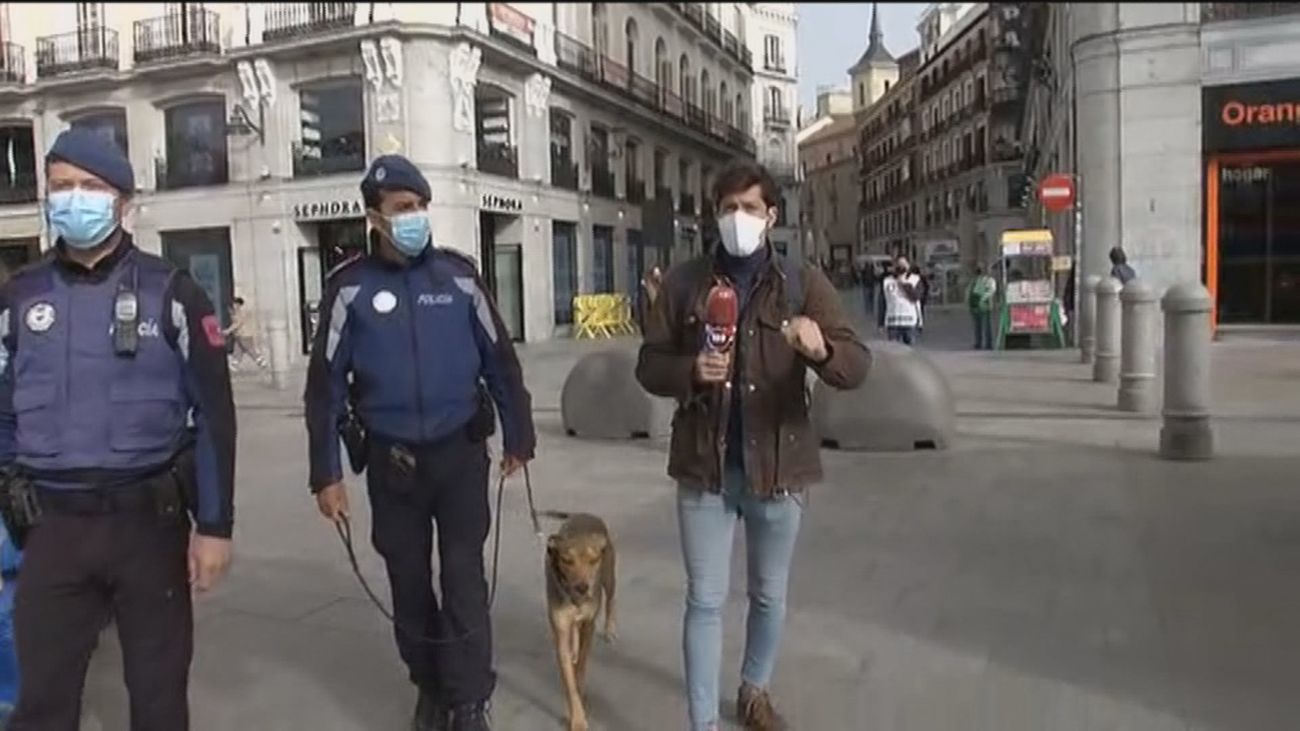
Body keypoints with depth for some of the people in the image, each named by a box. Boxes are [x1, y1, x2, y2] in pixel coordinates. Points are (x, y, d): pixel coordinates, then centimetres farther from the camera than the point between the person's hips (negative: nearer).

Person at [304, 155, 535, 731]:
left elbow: (499, 360, 4)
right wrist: (326, 474, -2)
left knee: (463, 581, -1)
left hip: (461, 452, 0)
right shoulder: (350, 287, -4)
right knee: (409, 582, 13)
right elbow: (326, 384, -1)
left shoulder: (458, 274, -2)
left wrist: (519, 437, 7)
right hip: (392, 463, 1)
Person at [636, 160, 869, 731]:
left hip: (778, 465, 1)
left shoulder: (804, 283, -3)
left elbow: (856, 367, -11)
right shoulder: (683, 283, 0)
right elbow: (649, 365, 3)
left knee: (770, 595, 18)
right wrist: (690, 370, -20)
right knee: (705, 599, 6)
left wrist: (822, 350, -34)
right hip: (704, 466, 0)